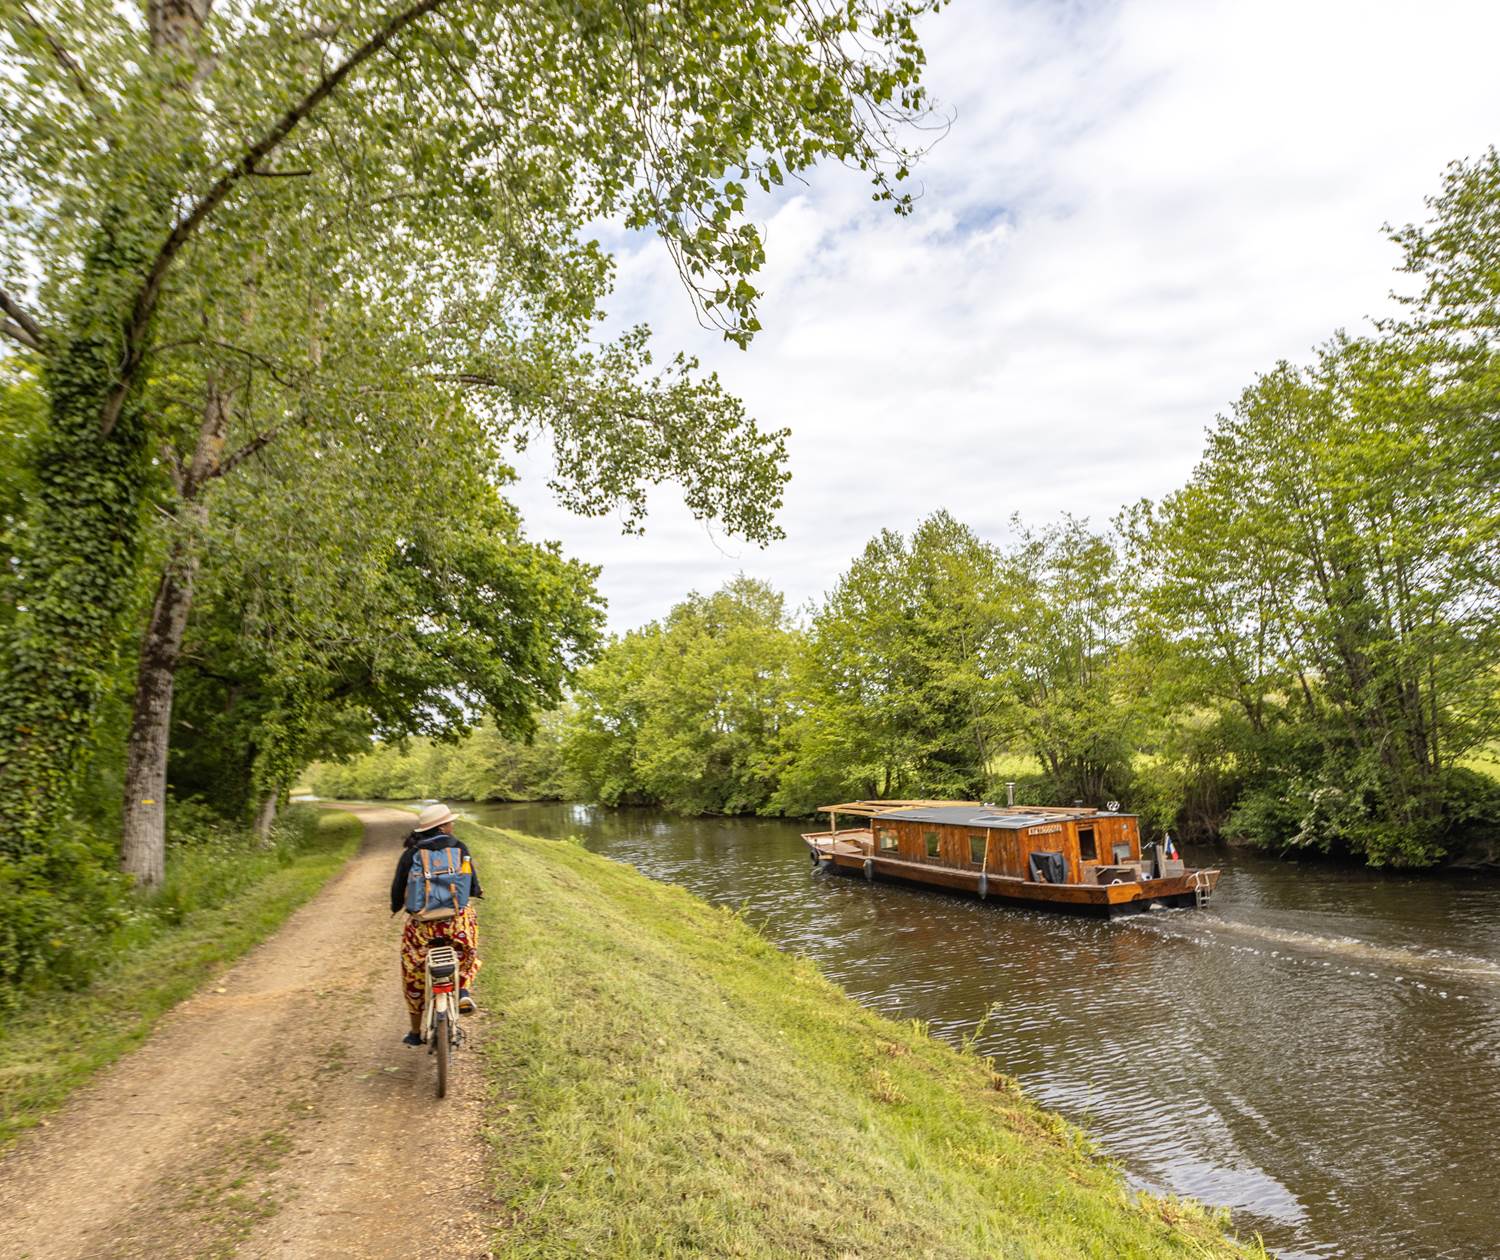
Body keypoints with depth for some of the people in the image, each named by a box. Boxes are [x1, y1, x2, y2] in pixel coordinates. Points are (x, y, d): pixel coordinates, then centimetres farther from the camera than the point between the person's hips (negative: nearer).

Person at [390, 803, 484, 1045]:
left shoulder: (410, 853, -1)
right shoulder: (460, 848, -3)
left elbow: (398, 887, 1)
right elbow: (472, 887, -3)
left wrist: (396, 907, 23)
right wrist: (477, 892, 20)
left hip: (422, 923, 1)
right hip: (458, 919, -1)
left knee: (413, 975, 21)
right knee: (468, 953, 31)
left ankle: (415, 1032, 30)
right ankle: (463, 990, 7)